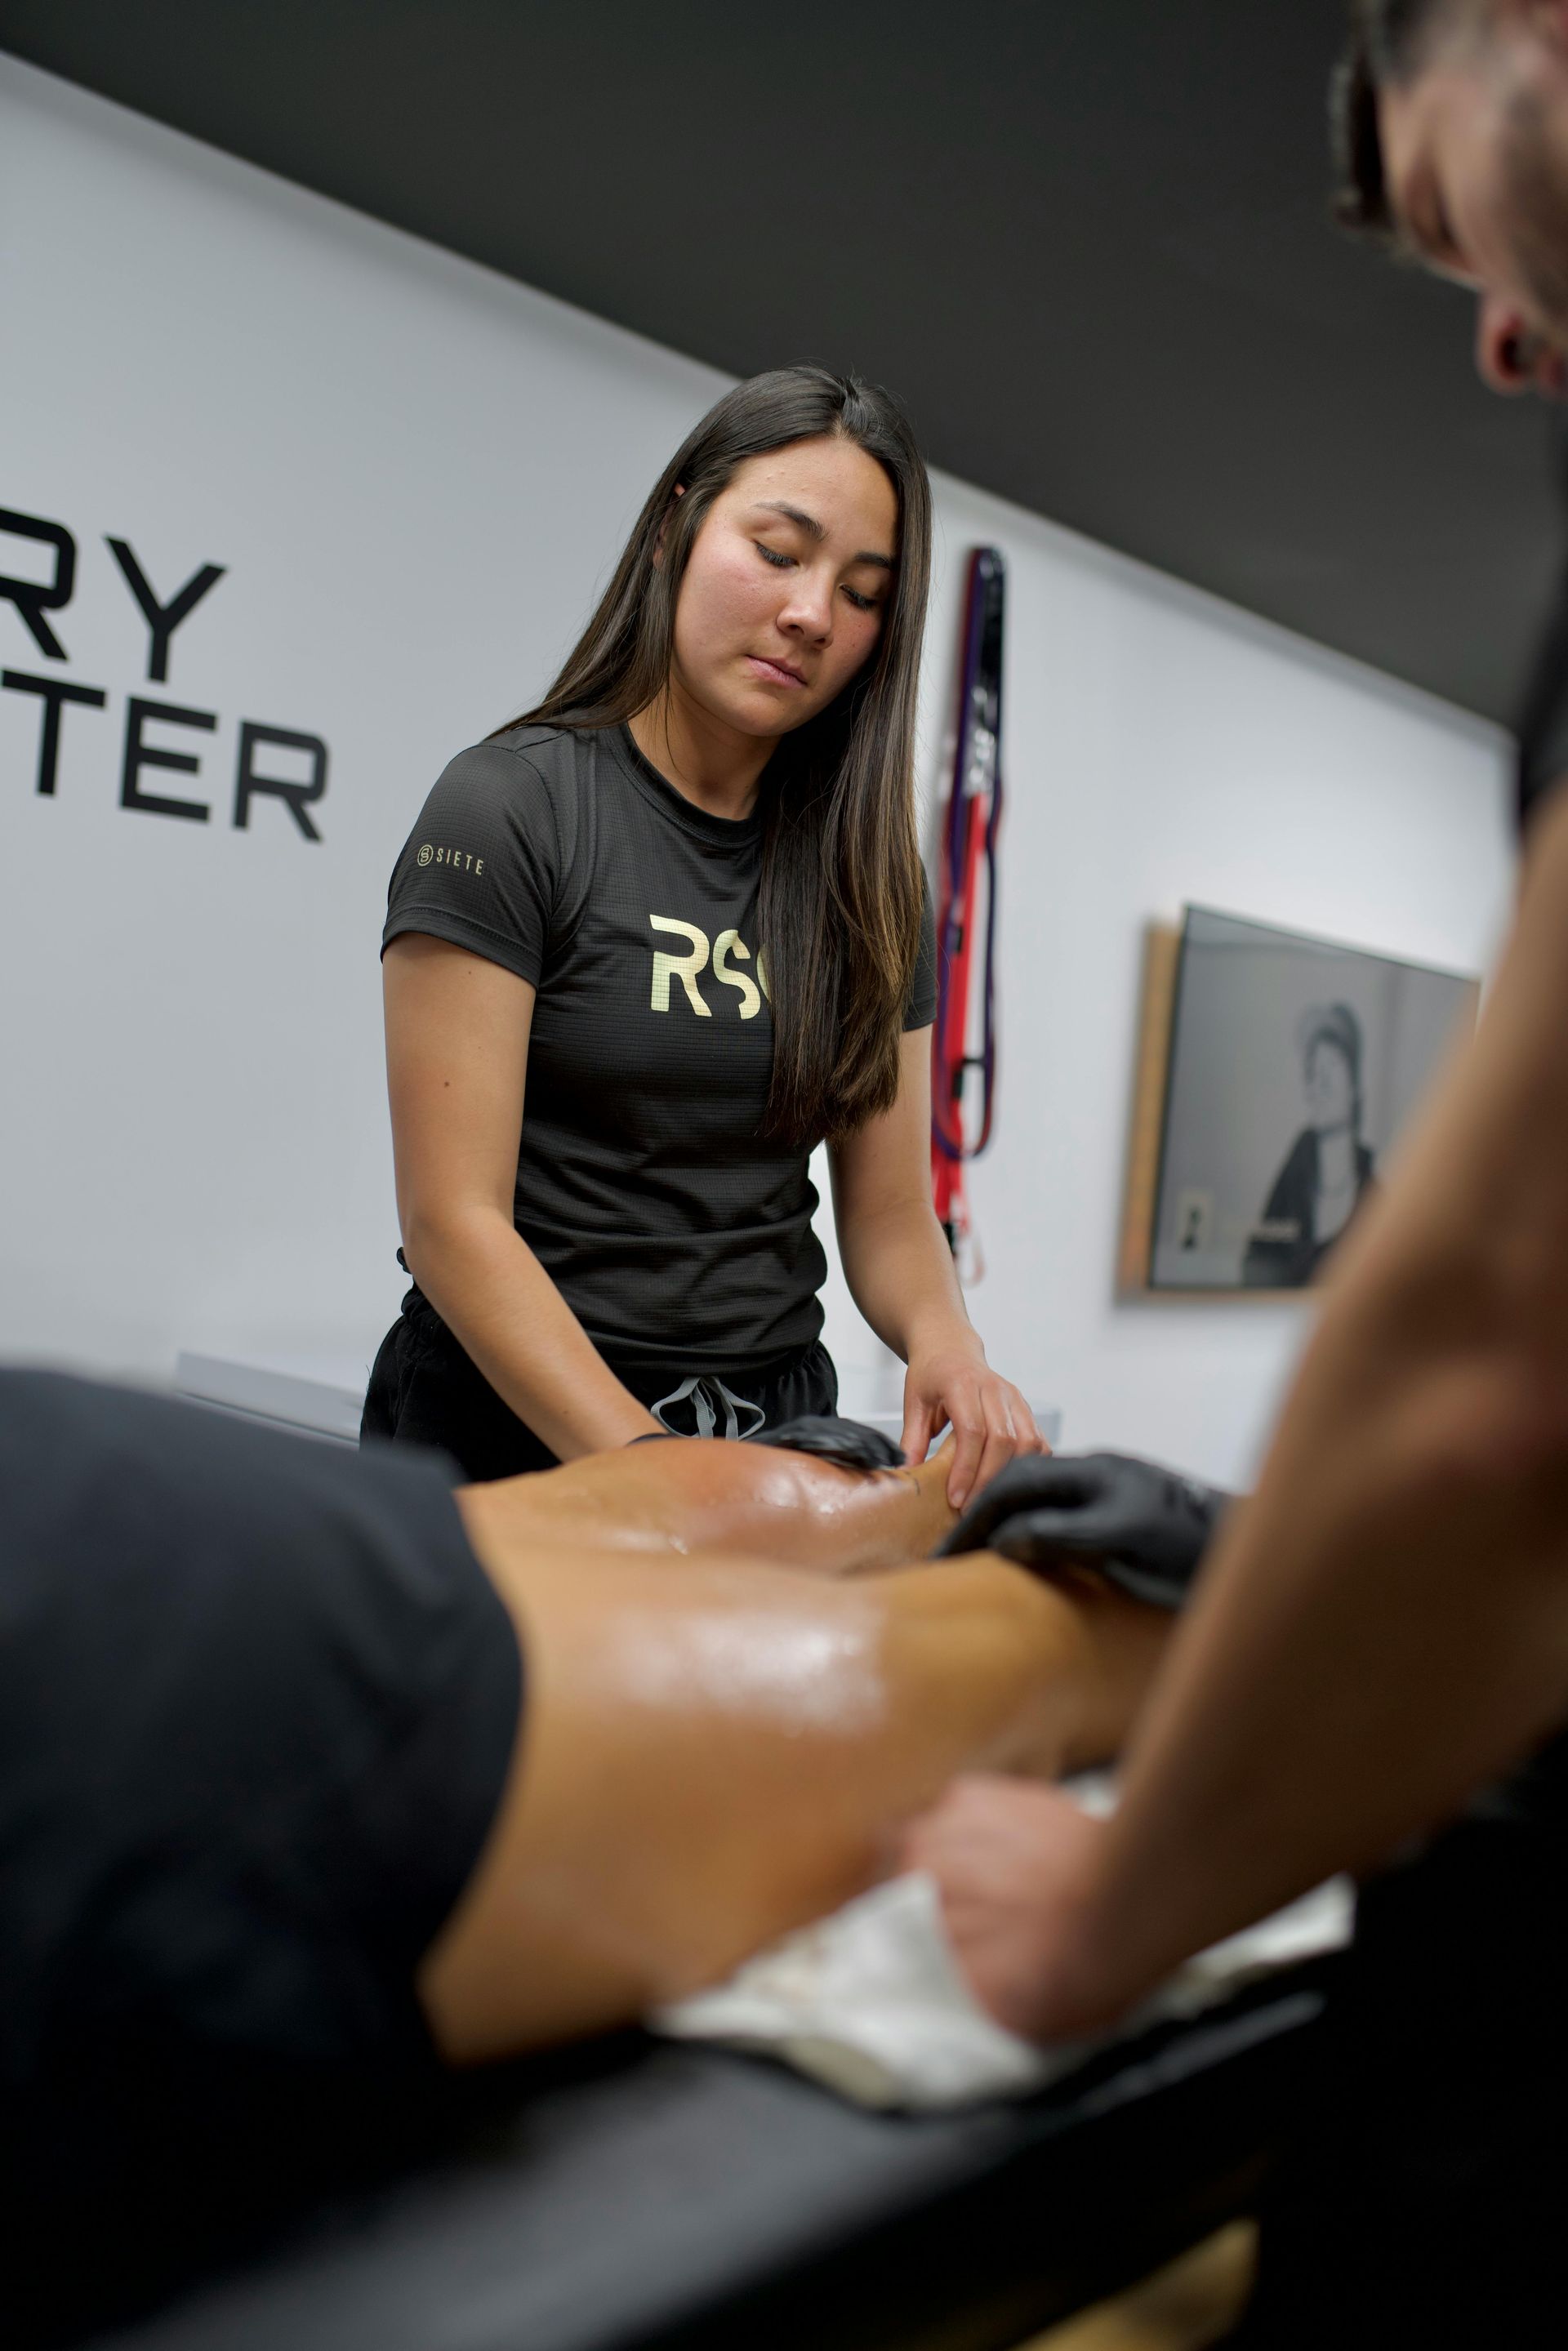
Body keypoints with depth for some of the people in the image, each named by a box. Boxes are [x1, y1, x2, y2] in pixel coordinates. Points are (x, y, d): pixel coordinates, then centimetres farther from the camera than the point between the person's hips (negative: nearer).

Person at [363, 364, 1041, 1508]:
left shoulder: (867, 872, 6)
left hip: (777, 1422, 4)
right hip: (516, 1429, -3)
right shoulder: (511, 807, -9)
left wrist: (947, 1345, -17)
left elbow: (891, 1215, 5)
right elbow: (454, 1221, -15)